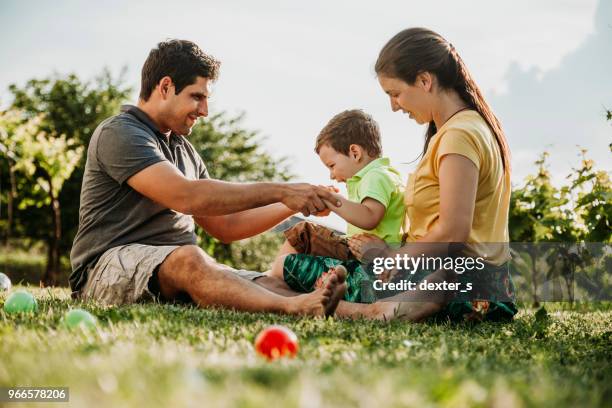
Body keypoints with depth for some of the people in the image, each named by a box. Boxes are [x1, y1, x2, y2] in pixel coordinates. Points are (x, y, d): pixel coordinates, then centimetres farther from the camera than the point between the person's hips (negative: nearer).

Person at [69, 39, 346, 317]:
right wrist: (279, 191, -18)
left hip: (180, 271, 9)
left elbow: (225, 226, 23)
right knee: (188, 259, -40)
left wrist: (291, 204, 10)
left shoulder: (184, 150, 23)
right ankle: (293, 309, -63)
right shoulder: (118, 134, -7)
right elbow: (186, 196, -22)